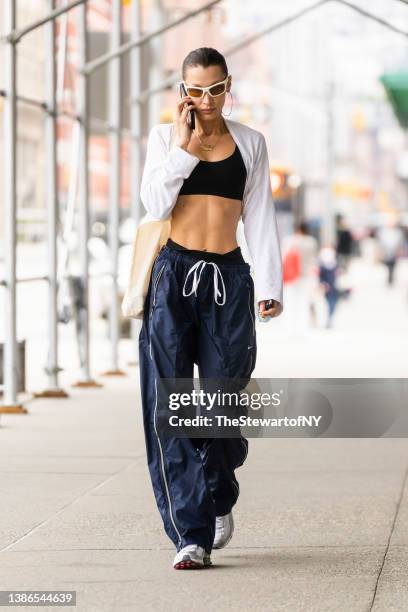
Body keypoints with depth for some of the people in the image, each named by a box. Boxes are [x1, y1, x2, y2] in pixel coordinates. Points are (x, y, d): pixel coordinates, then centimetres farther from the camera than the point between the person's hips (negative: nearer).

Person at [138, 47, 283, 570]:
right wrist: (183, 145, -8)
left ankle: (218, 500, 29)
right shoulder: (165, 136, 8)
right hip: (174, 275, -1)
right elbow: (155, 204, -5)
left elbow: (259, 218, 10)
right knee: (169, 404, -8)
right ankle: (190, 532, -7)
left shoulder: (250, 143, 11)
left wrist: (269, 285, 2)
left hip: (228, 279, 1)